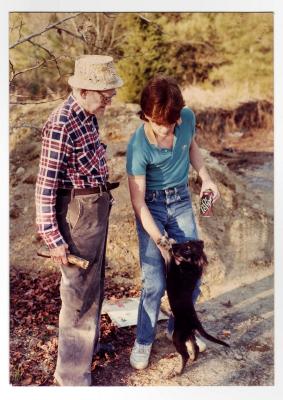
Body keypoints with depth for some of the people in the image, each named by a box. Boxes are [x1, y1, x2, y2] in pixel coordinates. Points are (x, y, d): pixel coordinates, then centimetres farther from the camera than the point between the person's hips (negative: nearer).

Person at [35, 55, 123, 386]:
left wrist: (104, 197, 18)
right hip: (77, 212, -9)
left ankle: (89, 344, 46)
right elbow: (45, 185, -20)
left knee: (93, 282, 23)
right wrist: (53, 238, -18)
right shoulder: (61, 124, -22)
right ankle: (72, 374, 21)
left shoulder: (88, 116, 5)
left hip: (97, 208, 9)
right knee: (79, 292, 3)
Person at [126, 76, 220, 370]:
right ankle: (143, 341, 18)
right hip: (151, 206, -4)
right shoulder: (138, 146, -25)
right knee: (154, 282, -7)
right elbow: (138, 202, -20)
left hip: (181, 200, 5)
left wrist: (205, 177, -1)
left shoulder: (187, 118, -13)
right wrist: (161, 242, -20)